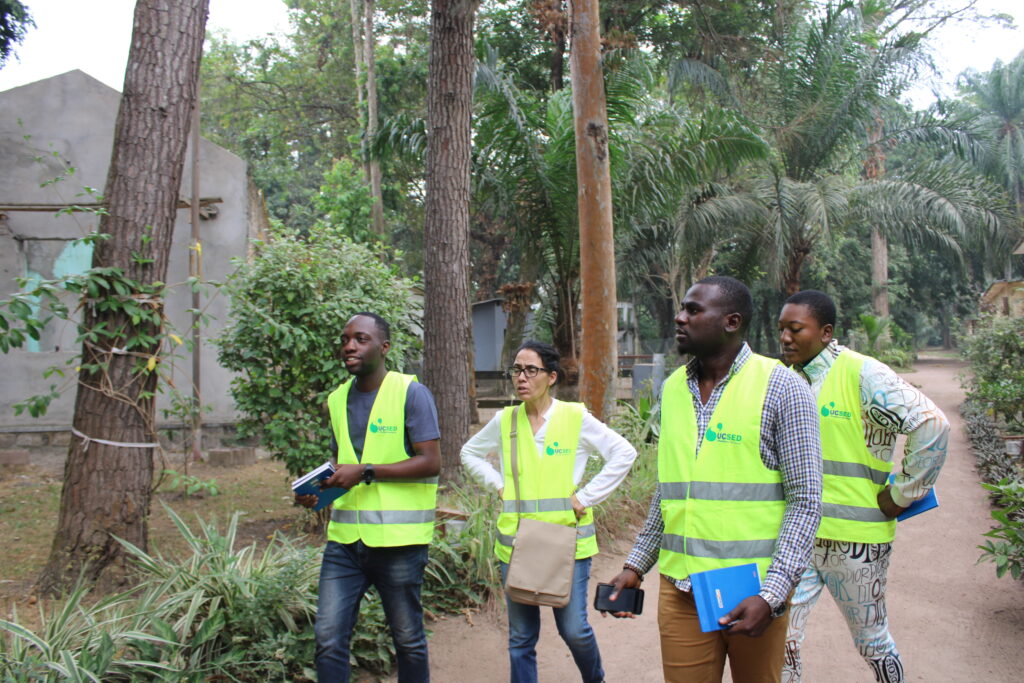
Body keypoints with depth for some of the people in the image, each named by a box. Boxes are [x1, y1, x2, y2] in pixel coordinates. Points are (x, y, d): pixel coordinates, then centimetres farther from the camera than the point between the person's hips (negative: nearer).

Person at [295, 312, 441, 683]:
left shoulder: (411, 393, -6)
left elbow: (431, 462, -12)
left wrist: (366, 471, -18)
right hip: (344, 538, 5)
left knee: (408, 639, 8)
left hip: (398, 539, -5)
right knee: (329, 638, 0)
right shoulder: (337, 400, 14)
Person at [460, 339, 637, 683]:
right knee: (521, 636, 8)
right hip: (515, 540, 3)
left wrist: (587, 496, -8)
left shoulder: (576, 417, -4)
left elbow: (624, 453, -5)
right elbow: (469, 453, 20)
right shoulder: (504, 421, 4)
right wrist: (498, 484, 5)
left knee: (574, 630, 1)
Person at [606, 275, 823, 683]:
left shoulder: (781, 388, -7)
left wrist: (771, 595, -16)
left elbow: (806, 499, -10)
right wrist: (636, 564, 11)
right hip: (679, 589, 4)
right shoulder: (672, 388, 8)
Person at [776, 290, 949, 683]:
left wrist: (901, 496, -12)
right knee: (781, 638, 4)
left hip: (855, 536, -4)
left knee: (872, 642, 14)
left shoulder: (863, 374, -13)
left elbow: (933, 426, -18)